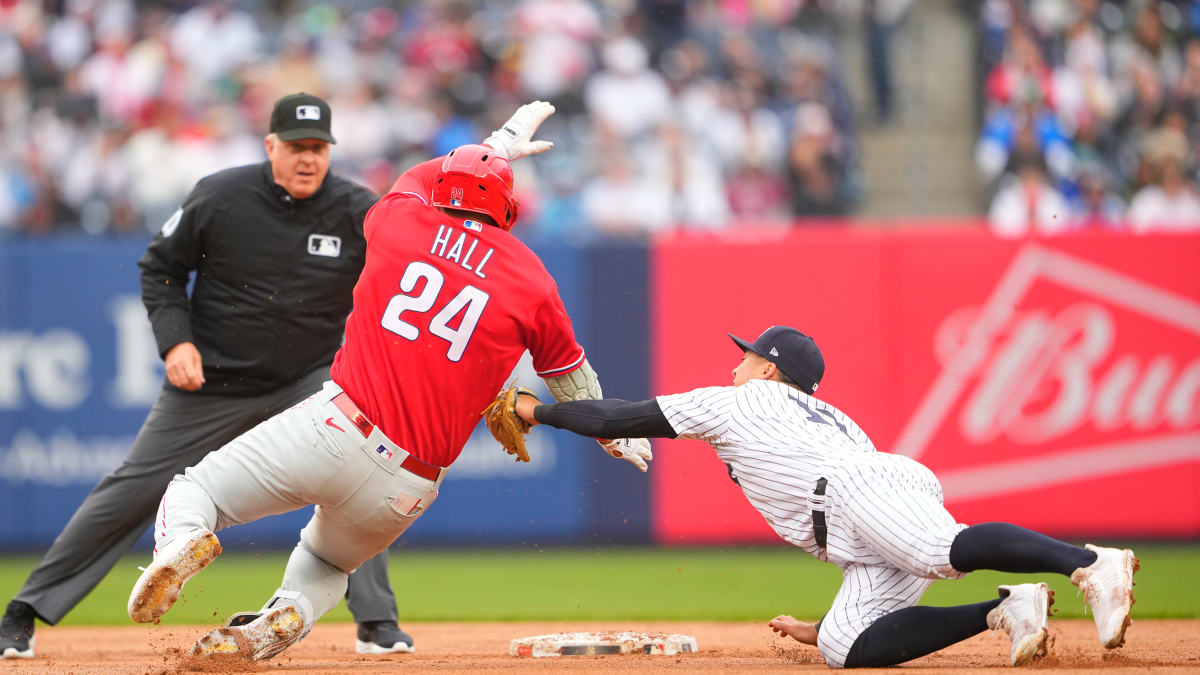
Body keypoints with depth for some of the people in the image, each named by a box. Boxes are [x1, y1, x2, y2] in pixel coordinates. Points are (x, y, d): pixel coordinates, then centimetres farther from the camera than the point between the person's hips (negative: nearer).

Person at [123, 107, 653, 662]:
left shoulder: (400, 221, 8)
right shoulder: (533, 281, 5)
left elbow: (418, 177, 34)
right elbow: (572, 376, 21)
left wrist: (498, 145, 50)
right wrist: (613, 434, 42)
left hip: (336, 427, -1)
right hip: (406, 489, 1)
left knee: (192, 492, 11)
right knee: (325, 566, 29)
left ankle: (182, 539, -26)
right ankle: (285, 617, -7)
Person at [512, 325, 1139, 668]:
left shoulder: (738, 401, 24)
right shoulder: (835, 420, 43)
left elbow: (617, 419, 27)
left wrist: (537, 410, 39)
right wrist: (826, 627, 43)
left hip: (873, 489, -7)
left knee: (945, 550, -33)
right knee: (845, 648, -9)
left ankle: (1091, 564, -55)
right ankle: (1006, 610, -17)